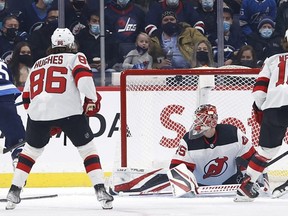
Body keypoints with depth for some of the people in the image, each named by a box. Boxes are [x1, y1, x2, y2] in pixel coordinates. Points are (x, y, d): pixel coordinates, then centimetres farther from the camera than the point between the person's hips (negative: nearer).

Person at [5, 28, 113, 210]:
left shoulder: (38, 64, 30)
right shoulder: (75, 58, 15)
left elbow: (27, 99, 30)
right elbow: (83, 75, -8)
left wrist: (47, 123, 37)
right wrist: (92, 99, 5)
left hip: (38, 112, 4)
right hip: (68, 110, -4)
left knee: (31, 149, 24)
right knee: (88, 148, 9)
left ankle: (14, 191, 18)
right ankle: (100, 190, -3)